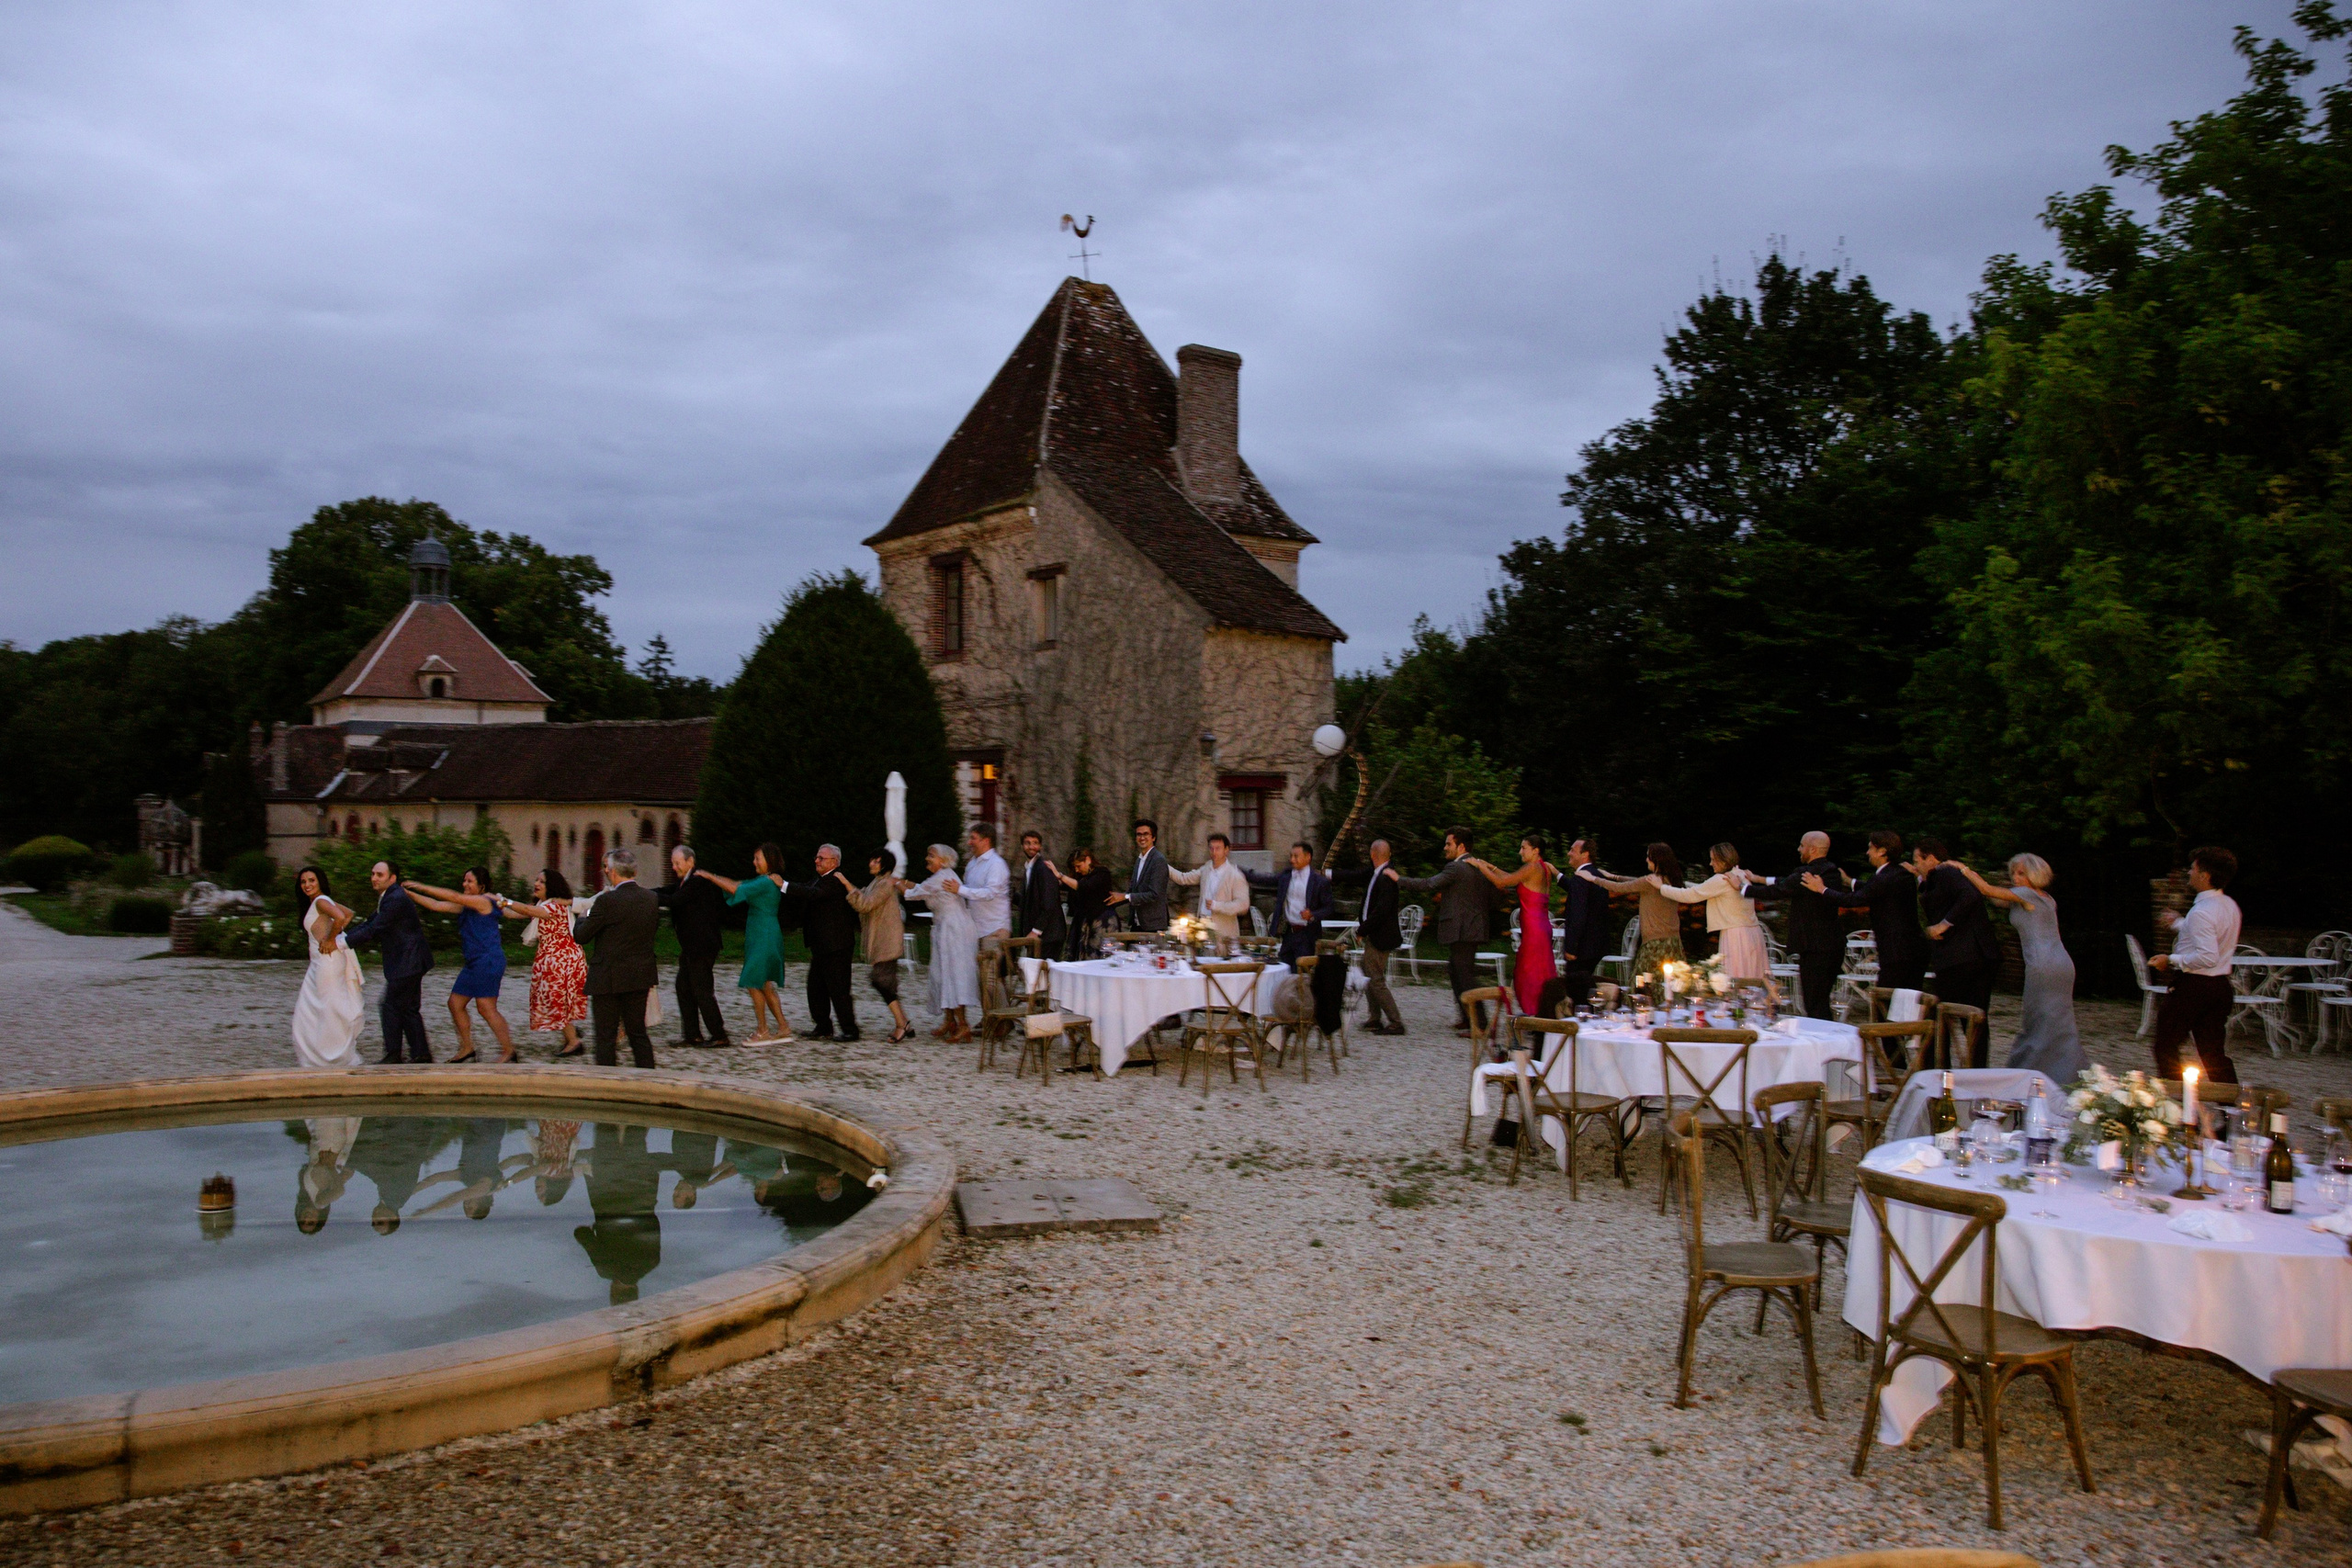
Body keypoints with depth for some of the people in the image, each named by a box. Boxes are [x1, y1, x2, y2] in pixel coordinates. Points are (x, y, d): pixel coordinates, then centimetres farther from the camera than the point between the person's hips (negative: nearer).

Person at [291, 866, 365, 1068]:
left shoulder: (320, 902, -13)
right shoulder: (316, 902, 15)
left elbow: (340, 917, -32)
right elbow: (349, 914, 22)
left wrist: (330, 940, -20)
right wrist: (337, 934, 10)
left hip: (328, 959, -10)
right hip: (319, 962, 10)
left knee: (329, 1009, -3)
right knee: (307, 1010, 13)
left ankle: (340, 1057, 4)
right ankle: (312, 1058, 19)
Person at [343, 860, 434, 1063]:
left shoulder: (396, 898, -19)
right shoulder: (388, 897, 15)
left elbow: (373, 930, -22)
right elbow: (370, 923, 16)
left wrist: (341, 941, -19)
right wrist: (343, 933, 3)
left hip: (407, 962, -11)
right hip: (408, 962, 11)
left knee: (391, 1006, -5)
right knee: (408, 1008, 12)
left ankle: (393, 1055, 2)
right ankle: (421, 1054, 16)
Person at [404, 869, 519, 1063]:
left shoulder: (484, 901, -9)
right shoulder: (467, 906, 18)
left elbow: (454, 897, -16)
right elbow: (437, 906, 17)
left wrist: (422, 887, -11)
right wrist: (410, 894, 11)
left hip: (488, 961, -10)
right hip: (474, 963, 10)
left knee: (486, 1008, -11)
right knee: (455, 1003, 11)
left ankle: (509, 1051, -5)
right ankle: (467, 1049, 20)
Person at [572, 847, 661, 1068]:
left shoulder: (608, 901, -19)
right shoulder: (651, 898, 0)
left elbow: (581, 936, -11)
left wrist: (586, 916, 9)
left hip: (608, 979, -6)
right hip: (640, 977, 6)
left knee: (606, 1038, 3)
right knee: (638, 1032, 16)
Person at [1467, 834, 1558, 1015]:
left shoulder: (1533, 868, -14)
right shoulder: (1544, 868, 12)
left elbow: (1501, 882, -13)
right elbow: (1513, 879, 20)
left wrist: (1479, 865, -3)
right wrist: (1490, 866, 20)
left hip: (1533, 929, -9)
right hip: (1542, 926, 9)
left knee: (1530, 975, -2)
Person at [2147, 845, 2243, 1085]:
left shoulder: (2201, 912, -20)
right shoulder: (2230, 906, 9)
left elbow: (2208, 957, -27)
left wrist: (2172, 960, -17)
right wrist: (2180, 924, 27)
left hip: (2192, 986, -9)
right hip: (2221, 986, 9)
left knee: (2167, 1047, 4)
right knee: (2215, 1053, 10)